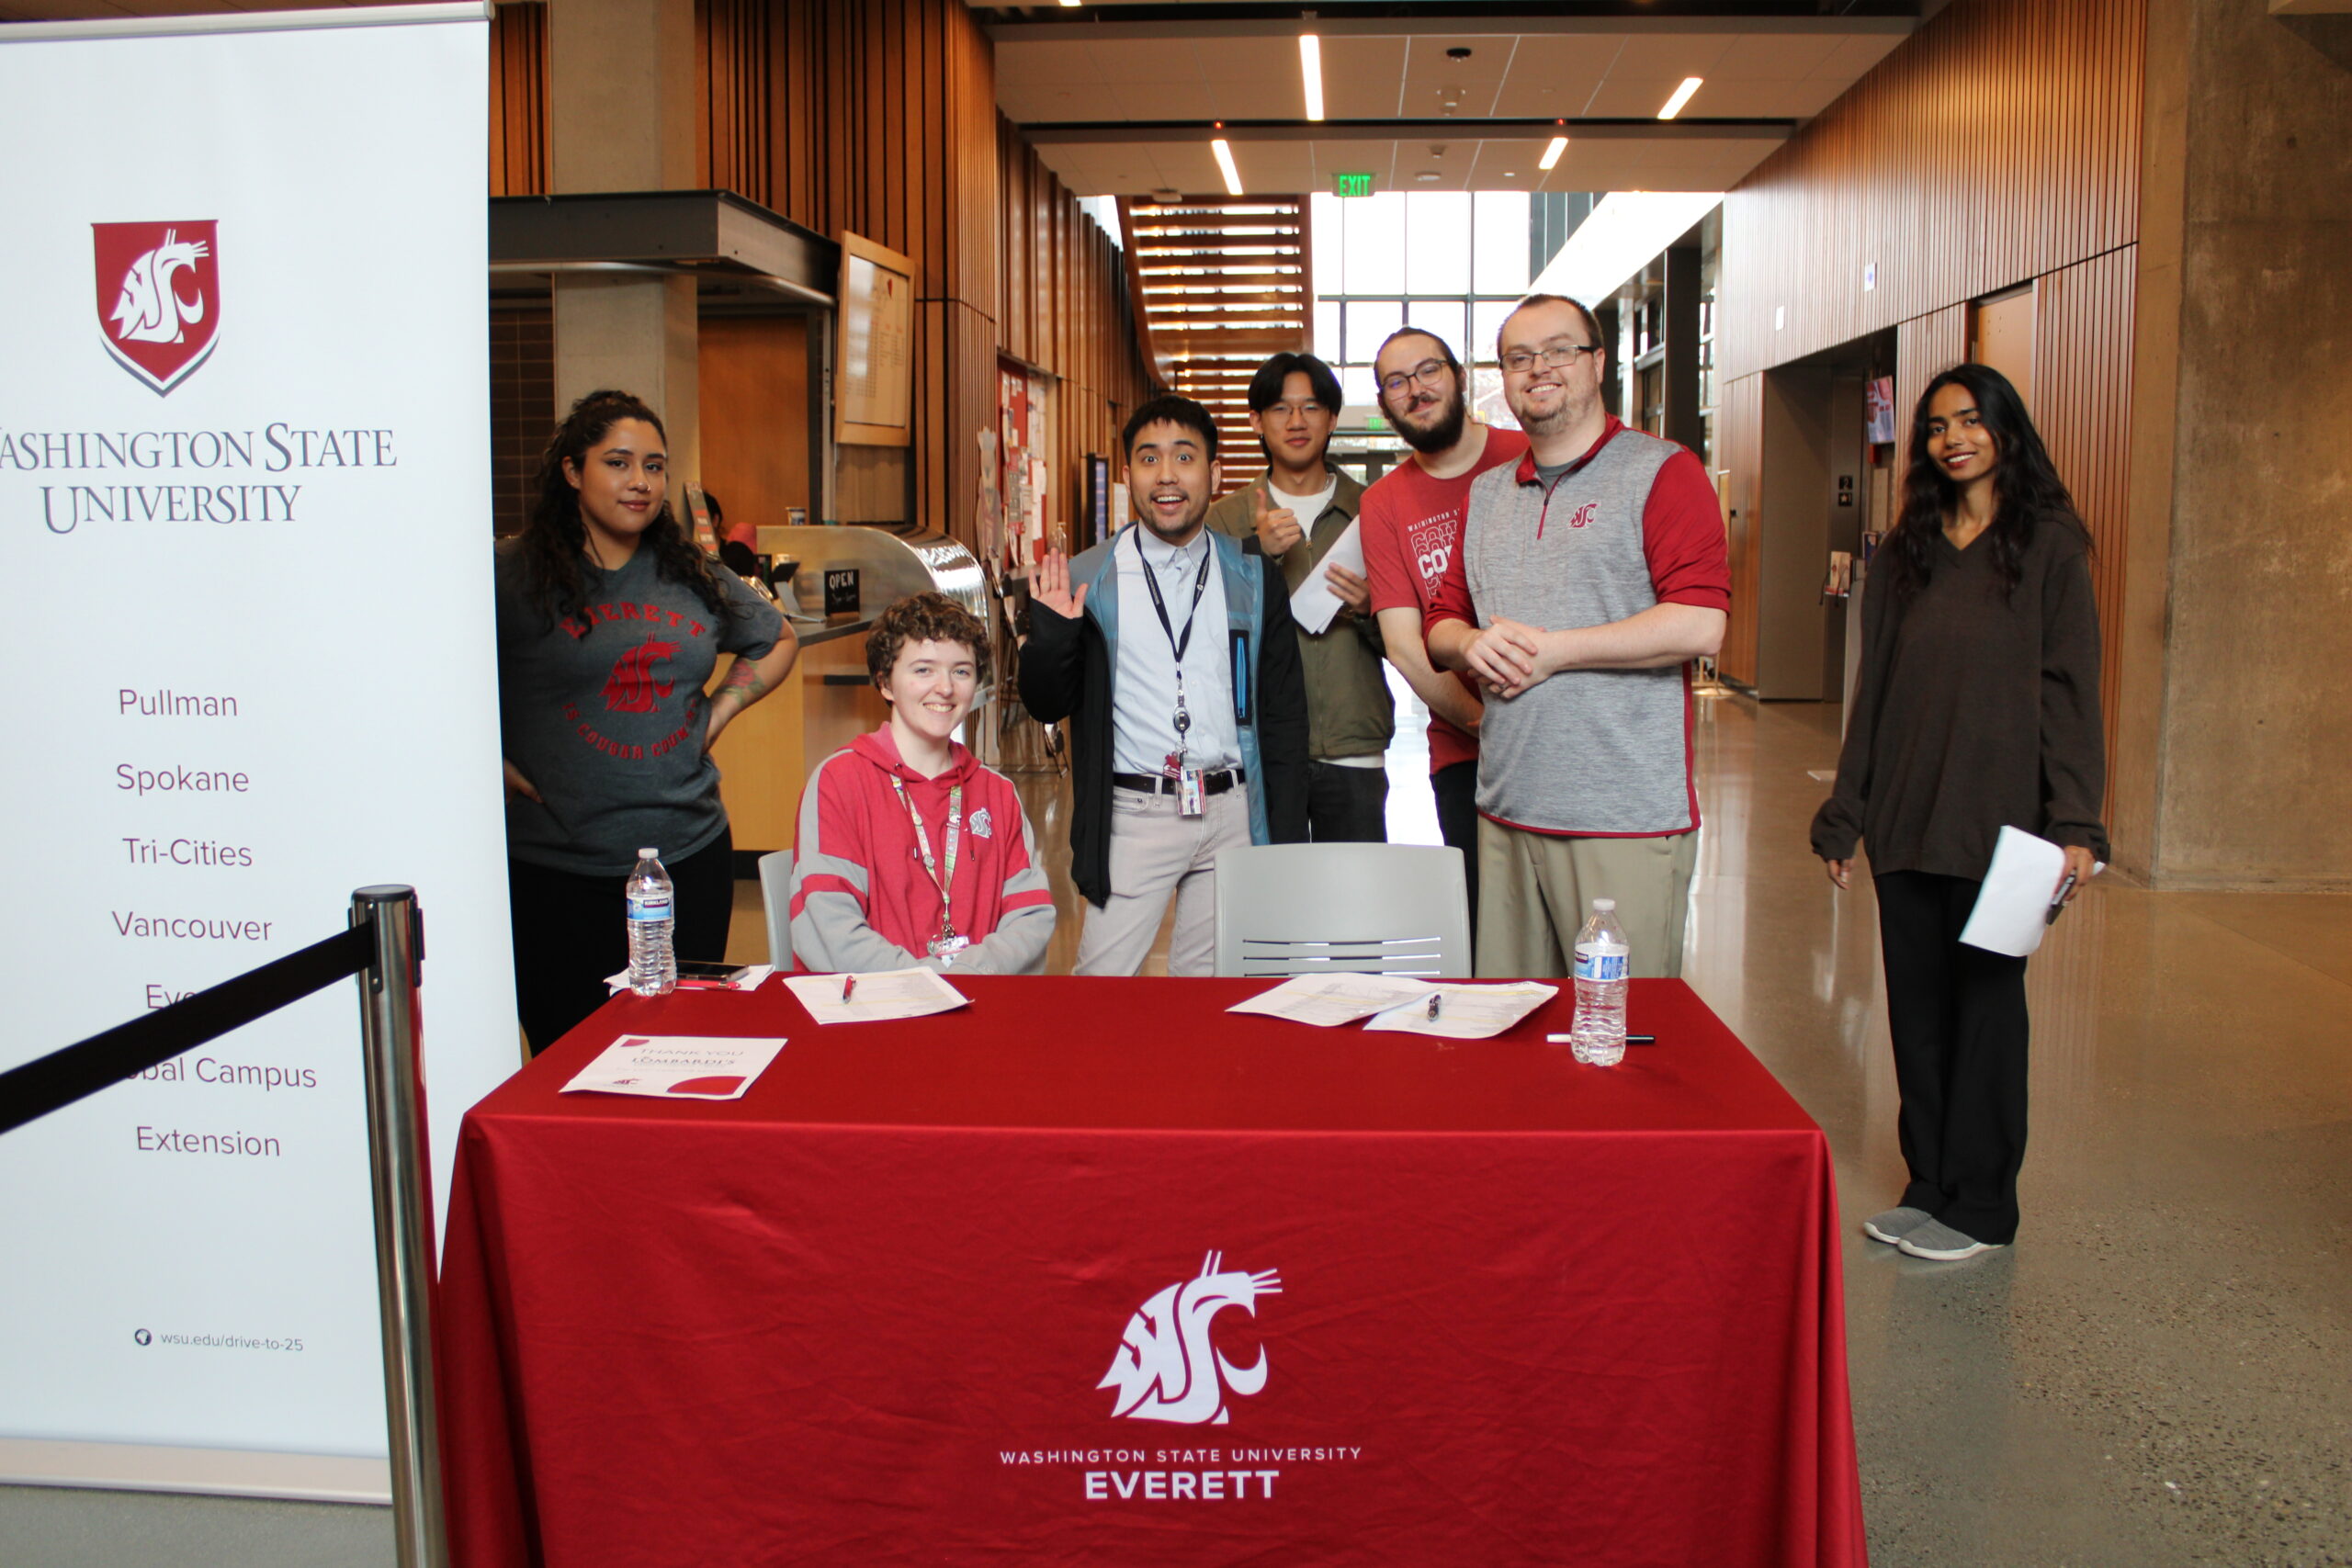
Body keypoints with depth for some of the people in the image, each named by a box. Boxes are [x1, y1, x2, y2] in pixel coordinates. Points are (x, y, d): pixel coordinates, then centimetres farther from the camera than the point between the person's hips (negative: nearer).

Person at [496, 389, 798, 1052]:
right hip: (558, 870, -4)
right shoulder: (512, 573, -7)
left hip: (691, 854, 4)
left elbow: (777, 641, 25)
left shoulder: (694, 576, 9)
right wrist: (494, 766, -12)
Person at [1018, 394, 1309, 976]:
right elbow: (1047, 705, 5)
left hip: (1232, 814, 2)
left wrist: (1287, 844, 5)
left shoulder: (1254, 579, 7)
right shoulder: (1086, 579, 3)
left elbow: (1284, 715, 9)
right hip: (1133, 815, -1)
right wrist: (1051, 633, -15)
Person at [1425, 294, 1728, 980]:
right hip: (1504, 814, 6)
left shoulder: (1661, 472, -2)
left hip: (1626, 821, -6)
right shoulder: (1486, 494, 19)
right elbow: (1441, 624, 21)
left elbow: (1700, 624, -14)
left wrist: (1553, 650, -12)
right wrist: (1471, 644, -4)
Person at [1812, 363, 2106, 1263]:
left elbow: (2070, 689, -6)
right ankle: (1930, 1184, 22)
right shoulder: (1903, 552, 12)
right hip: (1905, 818, 4)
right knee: (1917, 1004, 9)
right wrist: (1846, 812, 10)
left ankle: (1979, 1205, 14)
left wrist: (2073, 822, -13)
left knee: (1986, 1002, 3)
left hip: (1999, 818, -4)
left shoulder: (2049, 545, -1)